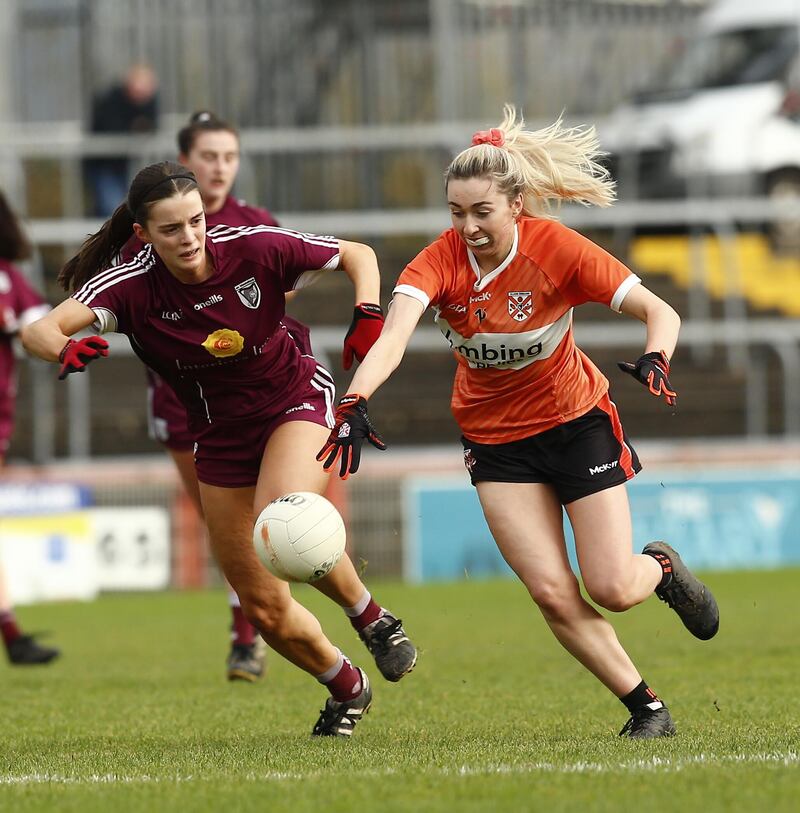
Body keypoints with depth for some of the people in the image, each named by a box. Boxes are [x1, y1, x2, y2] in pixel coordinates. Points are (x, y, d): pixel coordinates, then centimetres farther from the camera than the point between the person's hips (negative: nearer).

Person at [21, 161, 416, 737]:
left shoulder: (256, 249, -21)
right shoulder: (130, 286, -21)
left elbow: (357, 255, -5)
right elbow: (40, 330, -34)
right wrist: (65, 349, -56)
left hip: (297, 402, -3)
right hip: (220, 435, 3)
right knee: (266, 608, 4)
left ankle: (372, 618, -8)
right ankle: (347, 690, 31)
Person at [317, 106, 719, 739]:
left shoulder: (556, 247, -21)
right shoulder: (439, 262, -19)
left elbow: (659, 311, -19)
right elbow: (394, 335, -37)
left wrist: (656, 360, -41)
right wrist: (355, 402, -55)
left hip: (577, 419, -1)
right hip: (496, 440, 1)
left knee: (612, 588, -6)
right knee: (554, 593, -9)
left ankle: (662, 568, 31)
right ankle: (646, 706, 10)